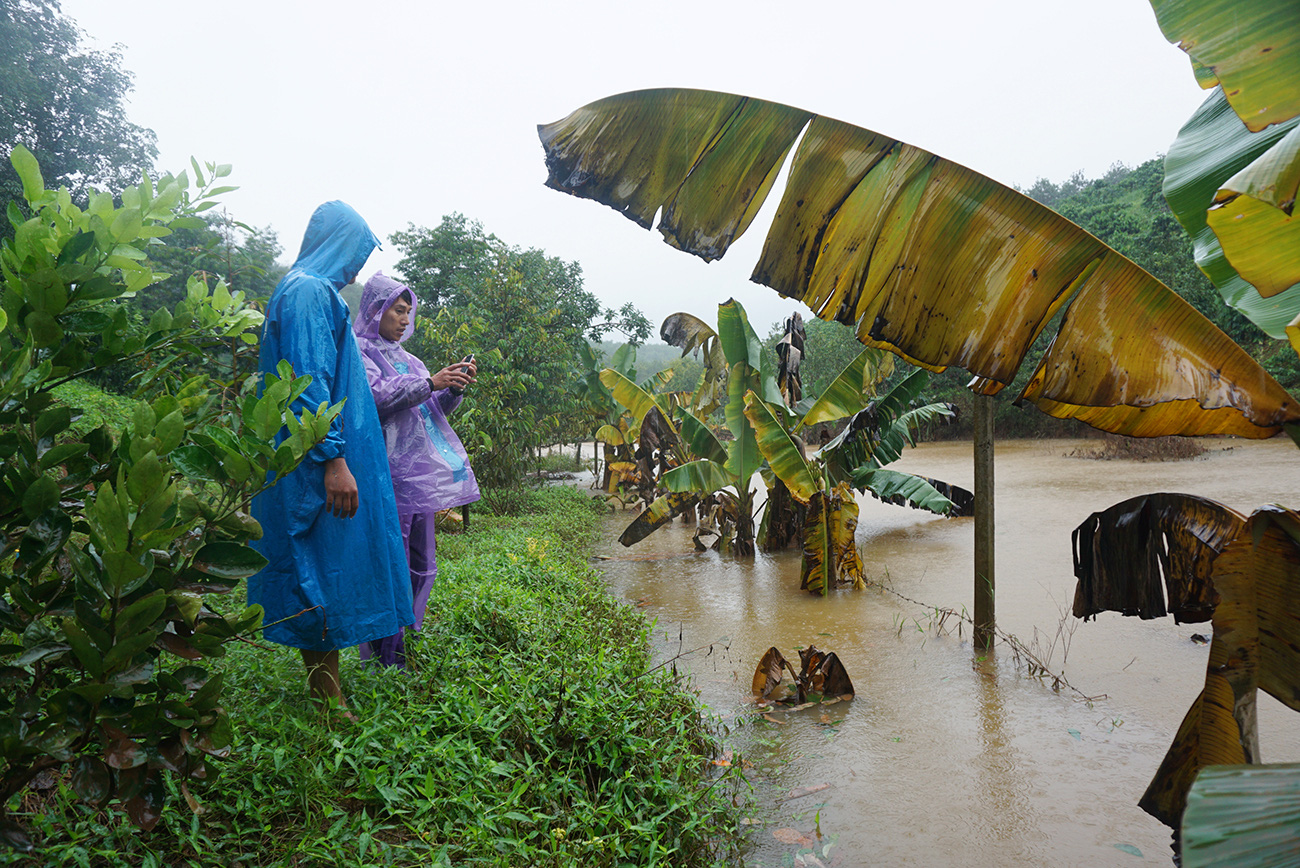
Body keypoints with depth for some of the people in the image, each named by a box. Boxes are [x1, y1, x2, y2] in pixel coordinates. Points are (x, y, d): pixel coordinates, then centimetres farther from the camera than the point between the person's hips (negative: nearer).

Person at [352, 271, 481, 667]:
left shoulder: (405, 358, 23)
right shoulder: (359, 350, 0)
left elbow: (435, 408, 21)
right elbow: (375, 396, -17)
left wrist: (454, 387, 3)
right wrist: (430, 382, -20)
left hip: (418, 473, 8)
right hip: (388, 473, -8)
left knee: (420, 567, 11)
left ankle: (408, 647, 22)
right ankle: (386, 657, 0)